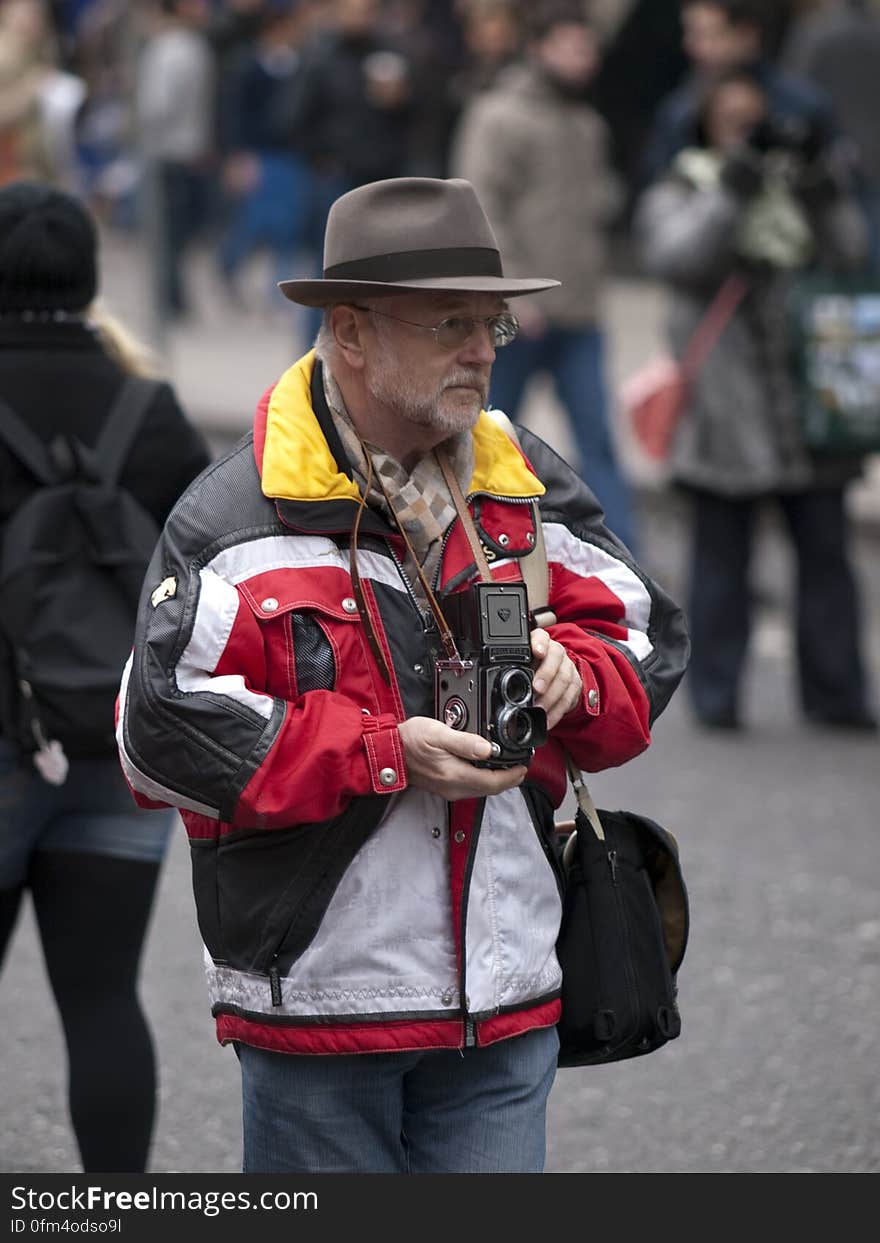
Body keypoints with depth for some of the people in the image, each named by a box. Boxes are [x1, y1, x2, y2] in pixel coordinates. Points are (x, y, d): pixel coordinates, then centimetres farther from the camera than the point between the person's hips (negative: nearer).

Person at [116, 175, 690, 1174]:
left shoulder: (531, 491, 9)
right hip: (316, 998, -4)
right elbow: (165, 733, -15)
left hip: (509, 999, 4)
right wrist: (387, 753, -17)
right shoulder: (236, 517, -8)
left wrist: (574, 679, -8)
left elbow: (649, 644, 17)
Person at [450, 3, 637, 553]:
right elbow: (481, 208, -15)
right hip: (518, 317, -6)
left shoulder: (588, 125, 14)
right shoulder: (502, 117, -8)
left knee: (598, 439, -2)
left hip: (578, 314, 6)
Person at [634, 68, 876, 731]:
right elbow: (677, 258, -13)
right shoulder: (677, 197, 6)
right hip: (726, 413, -3)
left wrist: (825, 194, -13)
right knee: (722, 557, 1)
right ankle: (716, 694, 8)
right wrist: (732, 192, -20)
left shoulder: (800, 190, 14)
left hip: (809, 404, 3)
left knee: (825, 549, 3)